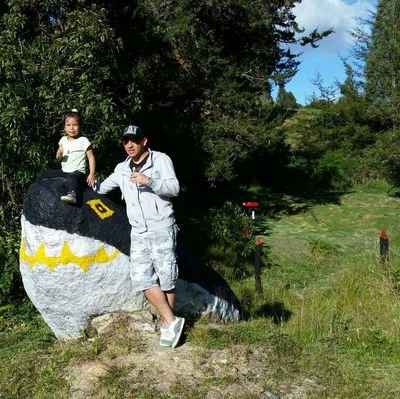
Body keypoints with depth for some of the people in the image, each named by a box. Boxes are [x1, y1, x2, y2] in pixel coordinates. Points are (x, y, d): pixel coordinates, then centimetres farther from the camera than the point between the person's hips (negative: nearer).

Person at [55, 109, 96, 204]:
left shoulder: (83, 140, -5)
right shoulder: (63, 140, 11)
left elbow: (91, 157, -7)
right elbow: (58, 158, 18)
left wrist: (91, 174, -16)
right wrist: (59, 155, -8)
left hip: (78, 172, -7)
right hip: (64, 171, 7)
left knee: (71, 177, -40)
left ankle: (72, 194, -65)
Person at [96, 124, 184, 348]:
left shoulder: (160, 160, 0)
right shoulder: (122, 169, 17)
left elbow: (174, 188, -11)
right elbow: (102, 187, 33)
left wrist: (149, 181, -23)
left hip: (161, 228, -5)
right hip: (138, 232, 5)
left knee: (166, 278, -5)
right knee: (142, 279, -6)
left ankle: (167, 324, 9)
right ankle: (172, 321, -1)